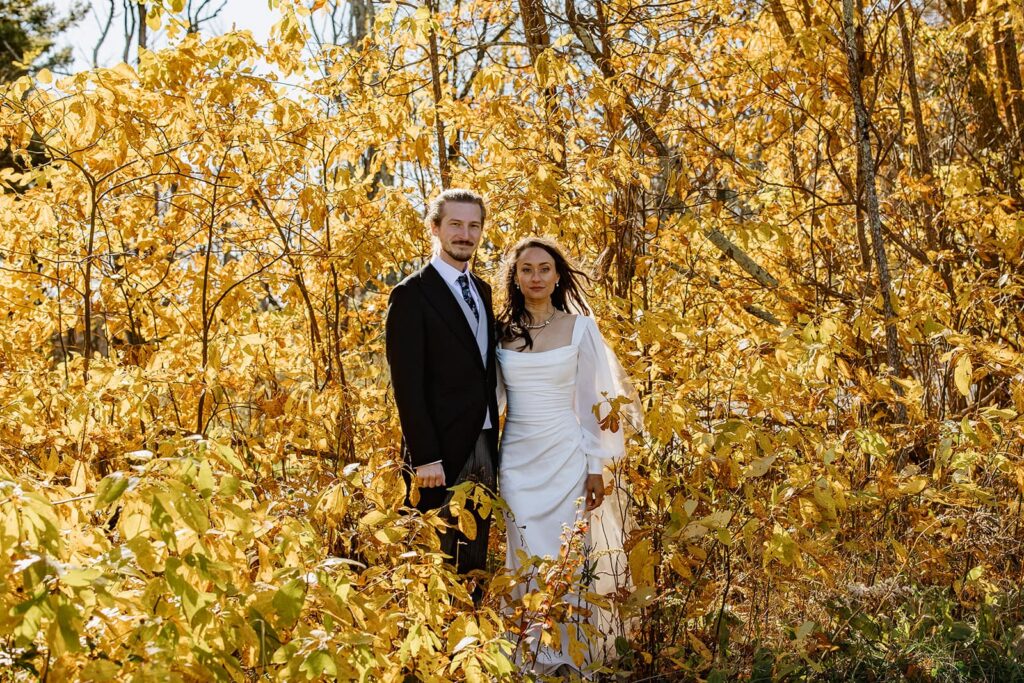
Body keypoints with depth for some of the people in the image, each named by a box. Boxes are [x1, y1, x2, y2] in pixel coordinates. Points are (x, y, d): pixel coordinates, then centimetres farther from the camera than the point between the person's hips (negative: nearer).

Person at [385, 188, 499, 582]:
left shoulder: (482, 290, 14)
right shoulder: (412, 294, -9)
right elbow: (407, 383, -14)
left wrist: (493, 440, 10)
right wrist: (424, 457, -18)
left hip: (484, 448, 7)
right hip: (441, 451, -7)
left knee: (474, 565, 14)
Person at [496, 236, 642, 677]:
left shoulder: (580, 327, -1)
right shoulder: (501, 330, 4)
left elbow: (594, 401, -1)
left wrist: (597, 467, -4)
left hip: (566, 455, -2)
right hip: (518, 458, 2)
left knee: (567, 556, 2)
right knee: (526, 556, 5)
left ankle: (569, 654, 18)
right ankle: (533, 655, 19)